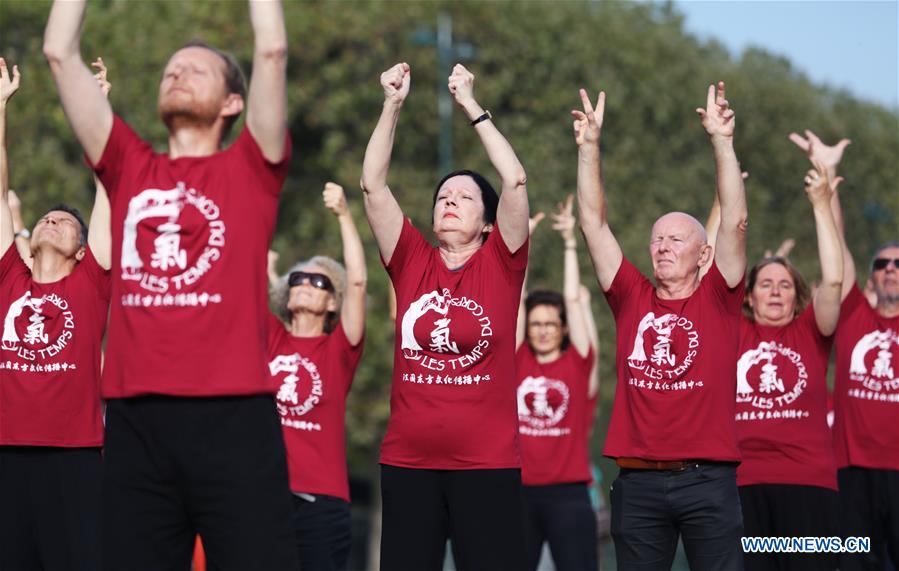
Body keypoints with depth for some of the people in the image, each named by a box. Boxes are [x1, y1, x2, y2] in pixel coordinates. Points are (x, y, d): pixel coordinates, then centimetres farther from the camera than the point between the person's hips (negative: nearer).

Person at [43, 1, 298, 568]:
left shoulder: (249, 170, 9)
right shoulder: (130, 169, 16)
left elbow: (272, 50, 2)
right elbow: (60, 52, 16)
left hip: (233, 417, -3)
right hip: (136, 419, 3)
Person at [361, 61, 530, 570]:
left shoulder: (500, 262, 3)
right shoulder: (411, 261, 9)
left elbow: (515, 180, -7)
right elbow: (373, 184, 5)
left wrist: (471, 105, -3)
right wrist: (393, 105, -1)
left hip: (487, 463, -2)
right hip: (408, 461, 3)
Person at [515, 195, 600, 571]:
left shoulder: (580, 364, 3)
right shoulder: (518, 362, 8)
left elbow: (574, 299, -1)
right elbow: (516, 299, 5)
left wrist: (570, 242, 0)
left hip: (568, 494, -2)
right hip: (520, 492, 2)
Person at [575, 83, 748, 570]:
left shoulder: (717, 300, 5)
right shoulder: (632, 299, 10)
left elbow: (734, 221, -4)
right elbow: (593, 223, 7)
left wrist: (722, 141, -9)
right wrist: (589, 146, 1)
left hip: (709, 479, -2)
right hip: (638, 480, 2)